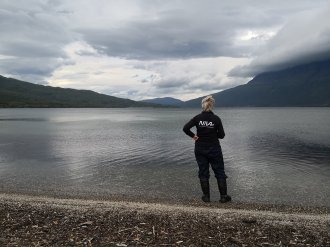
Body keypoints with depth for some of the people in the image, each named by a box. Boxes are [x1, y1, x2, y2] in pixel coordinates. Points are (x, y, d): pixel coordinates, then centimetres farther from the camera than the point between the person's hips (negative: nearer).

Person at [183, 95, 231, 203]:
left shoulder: (197, 118, -7)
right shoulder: (216, 119, -10)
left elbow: (185, 128, -14)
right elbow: (221, 135, -6)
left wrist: (193, 136, -1)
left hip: (200, 149, 1)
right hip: (214, 149, -1)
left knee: (203, 173, 11)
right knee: (220, 172, 11)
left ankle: (206, 197, 16)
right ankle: (223, 196, 15)